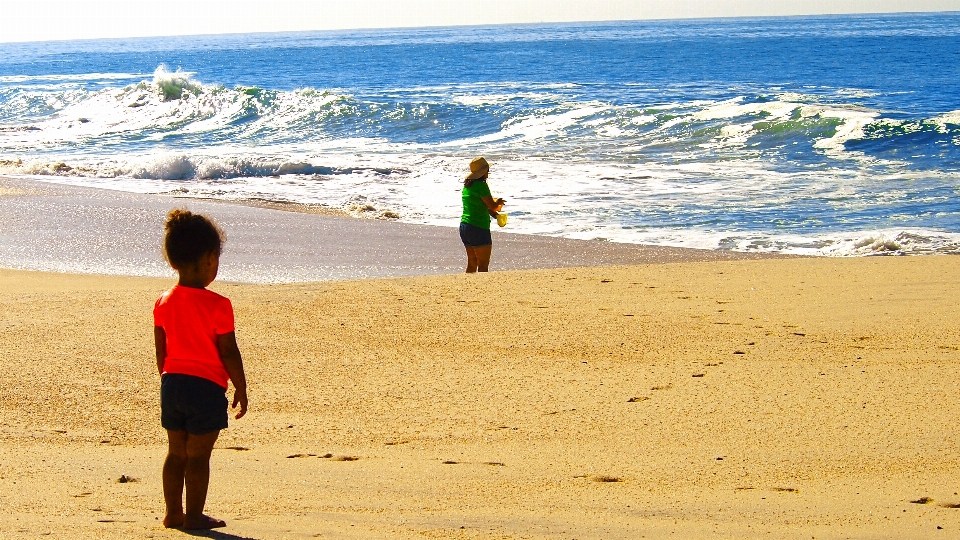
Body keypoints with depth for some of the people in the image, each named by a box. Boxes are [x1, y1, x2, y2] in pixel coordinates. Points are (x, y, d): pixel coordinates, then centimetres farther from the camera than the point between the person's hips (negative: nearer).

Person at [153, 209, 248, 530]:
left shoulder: (164, 302, 3)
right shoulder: (217, 305, -14)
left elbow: (161, 350, 9)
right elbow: (229, 353, -11)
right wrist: (241, 389, -1)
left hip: (172, 384, 6)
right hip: (206, 386, -6)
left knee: (176, 452, 15)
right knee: (198, 455, 1)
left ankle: (173, 513, 20)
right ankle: (194, 516, 5)